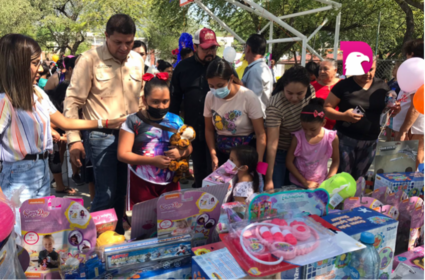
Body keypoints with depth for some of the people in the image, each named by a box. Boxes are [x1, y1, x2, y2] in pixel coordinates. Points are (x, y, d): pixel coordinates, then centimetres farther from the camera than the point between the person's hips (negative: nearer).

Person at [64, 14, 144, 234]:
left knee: (122, 191, 16)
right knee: (106, 193, -3)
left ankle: (118, 234, 34)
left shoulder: (137, 60, 6)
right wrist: (74, 139, -13)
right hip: (102, 135, -5)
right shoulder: (89, 59, -10)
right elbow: (73, 101, -8)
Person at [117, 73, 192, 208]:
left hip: (170, 183, 3)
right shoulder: (133, 121, -5)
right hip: (142, 183, -2)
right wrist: (152, 160, -18)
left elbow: (189, 147, 12)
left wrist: (181, 152, -11)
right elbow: (122, 154, -9)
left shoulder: (176, 120, 4)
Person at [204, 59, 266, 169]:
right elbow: (209, 129, 3)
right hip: (222, 153, 4)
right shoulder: (210, 97, -6)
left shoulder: (249, 97, -17)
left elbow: (260, 134, -16)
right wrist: (213, 155, -8)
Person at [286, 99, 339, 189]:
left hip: (321, 185, 1)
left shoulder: (332, 138, -13)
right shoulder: (298, 137, -16)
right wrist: (305, 182, -10)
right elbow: (289, 162, -10)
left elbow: (335, 161, 0)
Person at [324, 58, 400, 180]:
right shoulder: (344, 85, -8)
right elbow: (326, 108, -8)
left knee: (358, 178, 16)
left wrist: (394, 109, -10)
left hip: (370, 142, 4)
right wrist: (343, 116, -26)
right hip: (345, 139, -4)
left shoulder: (382, 86, 4)